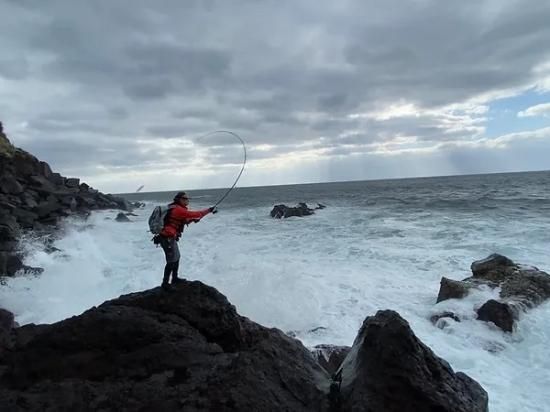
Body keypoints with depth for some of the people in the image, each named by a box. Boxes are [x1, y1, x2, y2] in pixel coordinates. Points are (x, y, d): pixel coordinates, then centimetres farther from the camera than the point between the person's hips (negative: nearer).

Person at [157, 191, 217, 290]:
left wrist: (192, 219, 2)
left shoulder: (176, 209, 14)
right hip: (168, 238, -11)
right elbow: (194, 214, -22)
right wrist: (209, 210, -17)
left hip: (169, 237, 11)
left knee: (176, 257, 22)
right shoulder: (178, 209, -18)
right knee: (172, 261, -7)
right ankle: (165, 283, 1)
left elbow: (182, 220, 20)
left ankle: (175, 278, 34)